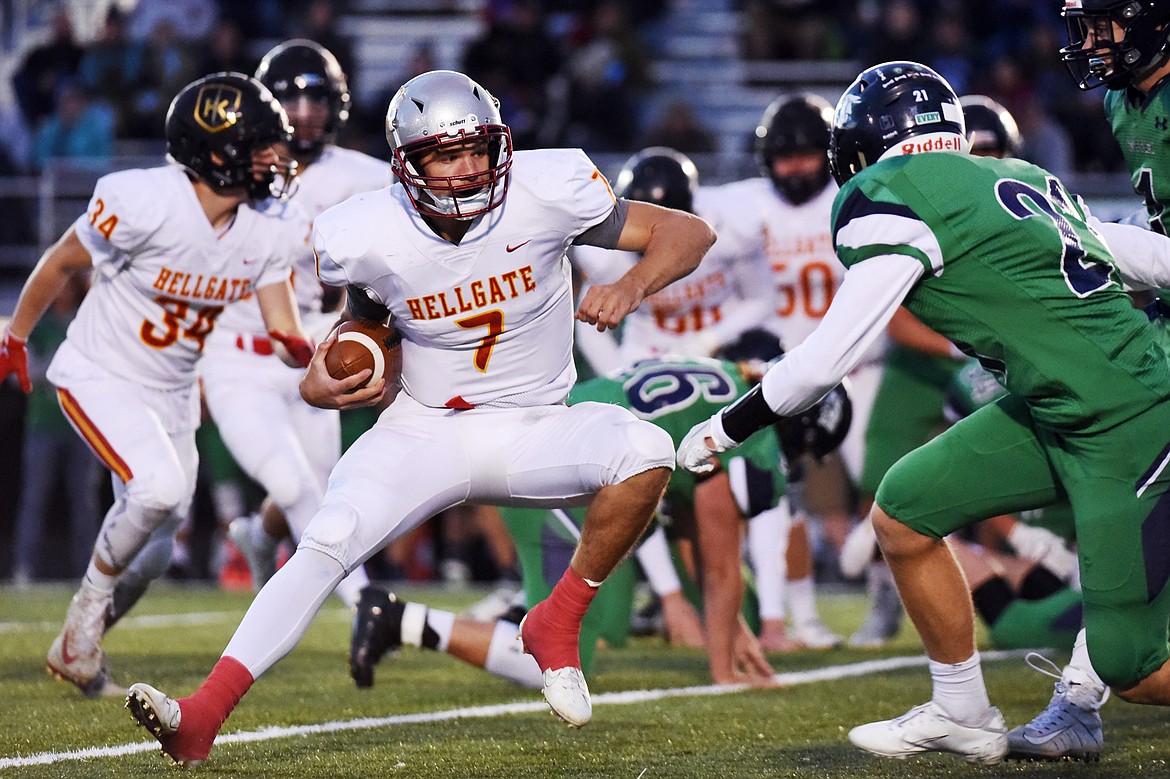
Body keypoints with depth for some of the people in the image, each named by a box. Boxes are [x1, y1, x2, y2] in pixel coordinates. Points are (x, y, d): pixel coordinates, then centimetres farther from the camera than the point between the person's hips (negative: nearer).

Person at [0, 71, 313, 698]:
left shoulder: (268, 230, -10)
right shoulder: (147, 204, -28)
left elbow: (284, 333, -8)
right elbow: (61, 263, -12)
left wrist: (308, 353, -33)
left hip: (172, 393, 7)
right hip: (100, 380, -7)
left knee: (153, 537, 12)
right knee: (159, 488, -29)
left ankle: (76, 647, 35)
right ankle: (90, 605, -3)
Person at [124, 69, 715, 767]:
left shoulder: (543, 193, -16)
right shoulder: (369, 238, -12)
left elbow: (689, 232, -9)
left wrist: (632, 288, -29)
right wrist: (321, 382, -11)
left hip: (531, 432, 0)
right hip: (425, 433, 0)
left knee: (646, 453, -29)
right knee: (328, 542, -22)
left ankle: (557, 625, -10)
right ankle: (201, 716, -24)